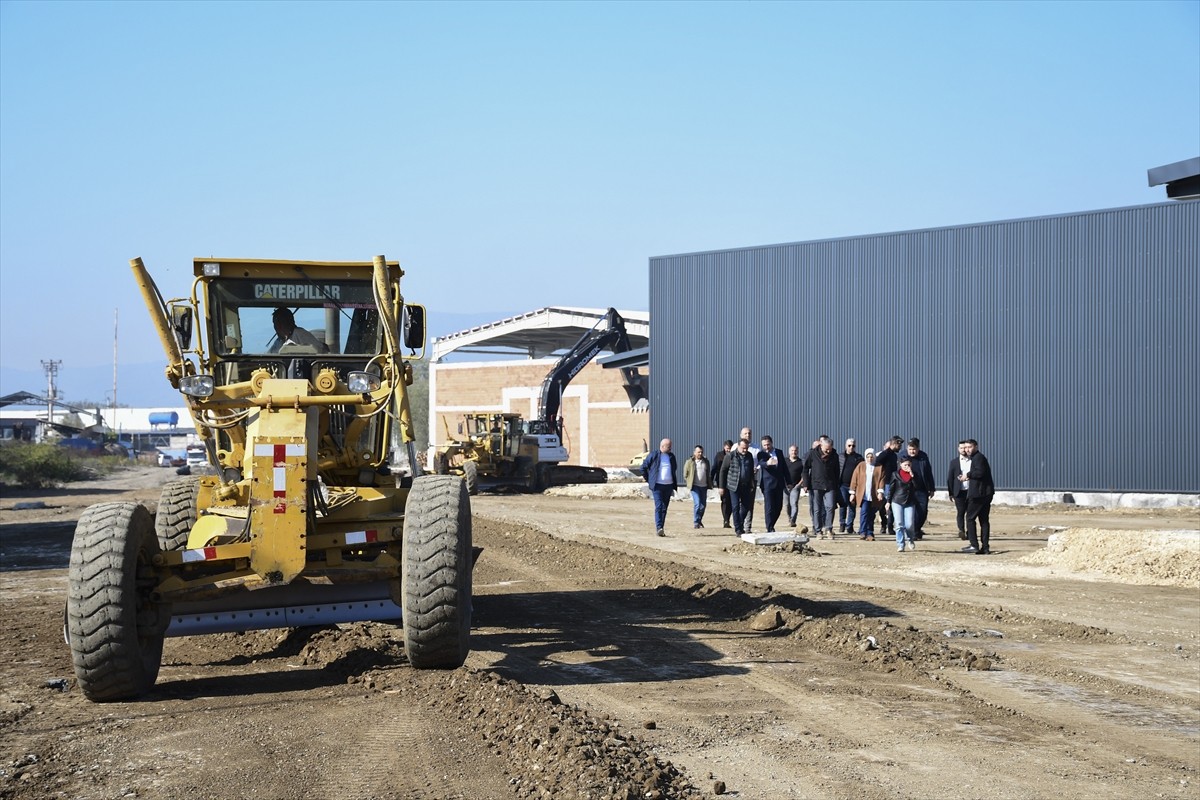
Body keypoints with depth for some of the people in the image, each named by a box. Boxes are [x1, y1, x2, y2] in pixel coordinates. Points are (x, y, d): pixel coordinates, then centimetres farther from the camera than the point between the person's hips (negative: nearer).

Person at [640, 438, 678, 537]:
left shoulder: (671, 456, 12)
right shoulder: (653, 455, -4)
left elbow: (675, 468, 28)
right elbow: (643, 467, 3)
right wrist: (648, 480, 2)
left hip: (669, 486, 5)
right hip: (657, 486, -5)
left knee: (664, 508, 6)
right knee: (659, 506, -16)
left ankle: (661, 529, 11)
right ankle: (658, 528, -22)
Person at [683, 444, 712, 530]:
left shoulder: (706, 462, 11)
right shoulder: (689, 462, -1)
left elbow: (709, 474, 20)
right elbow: (685, 475, 5)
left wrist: (710, 483, 13)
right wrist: (689, 484, 1)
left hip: (704, 486, 5)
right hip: (695, 486, -5)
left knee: (703, 504, 8)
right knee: (697, 503, -16)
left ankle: (699, 520, 28)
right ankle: (696, 523, -9)